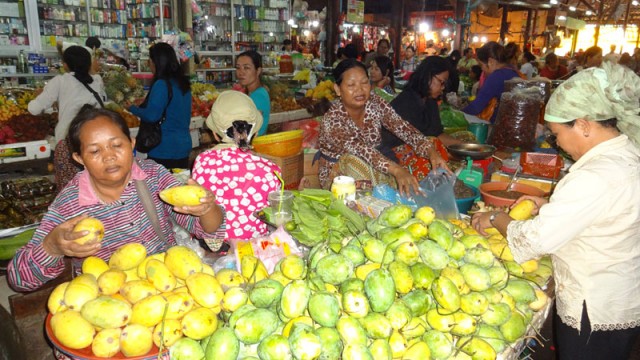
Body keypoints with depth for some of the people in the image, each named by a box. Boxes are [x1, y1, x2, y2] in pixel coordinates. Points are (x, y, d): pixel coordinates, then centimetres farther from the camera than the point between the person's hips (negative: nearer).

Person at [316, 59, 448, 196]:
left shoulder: (375, 104, -9)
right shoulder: (332, 120, -25)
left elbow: (403, 128, -18)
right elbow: (360, 150, -39)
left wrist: (431, 151, -36)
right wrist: (397, 170, -53)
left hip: (371, 171, 3)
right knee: (356, 162, -33)